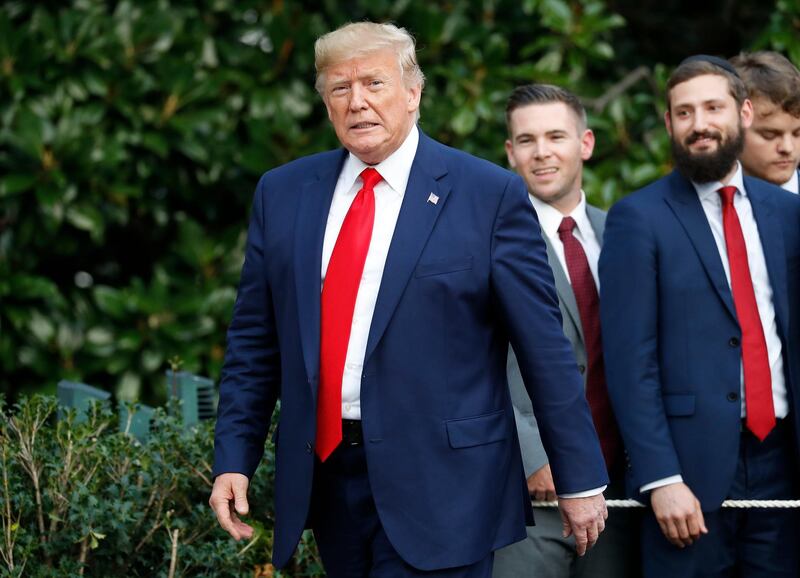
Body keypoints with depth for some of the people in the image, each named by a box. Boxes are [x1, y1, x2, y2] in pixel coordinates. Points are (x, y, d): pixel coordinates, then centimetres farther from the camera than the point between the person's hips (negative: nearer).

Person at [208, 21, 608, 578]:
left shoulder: (489, 194, -4)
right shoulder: (283, 193, 9)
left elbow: (545, 348, -3)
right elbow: (254, 342, 12)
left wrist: (581, 480, -2)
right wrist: (233, 459, 5)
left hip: (440, 480, -4)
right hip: (326, 470, 4)